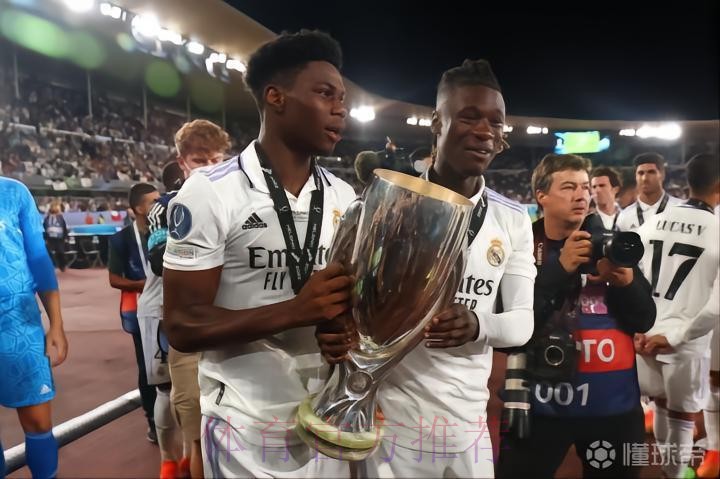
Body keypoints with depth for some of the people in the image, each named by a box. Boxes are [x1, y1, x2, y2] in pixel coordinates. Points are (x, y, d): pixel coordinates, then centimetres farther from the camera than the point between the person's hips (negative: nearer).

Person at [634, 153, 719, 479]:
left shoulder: (652, 223, 1)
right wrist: (675, 335, -14)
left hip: (643, 336, 5)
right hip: (686, 345, -5)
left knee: (662, 405, 26)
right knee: (682, 420, 13)